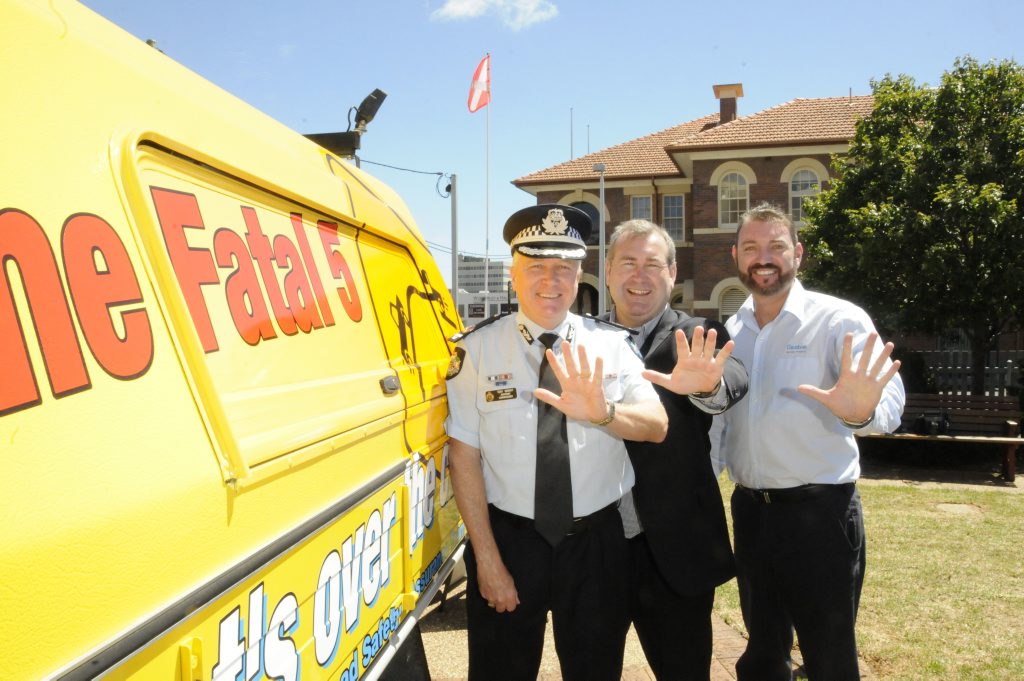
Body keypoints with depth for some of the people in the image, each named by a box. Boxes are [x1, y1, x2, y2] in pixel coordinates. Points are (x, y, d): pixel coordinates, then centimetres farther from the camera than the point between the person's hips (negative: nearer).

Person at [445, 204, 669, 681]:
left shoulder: (610, 345, -3)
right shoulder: (478, 348, -9)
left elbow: (657, 427, -14)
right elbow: (464, 454, -10)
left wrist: (602, 413, -36)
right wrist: (487, 558, -11)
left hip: (596, 543, 2)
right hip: (508, 538, -1)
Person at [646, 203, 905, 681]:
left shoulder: (838, 320, -10)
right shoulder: (728, 331, 7)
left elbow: (888, 398, -24)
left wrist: (862, 411, -47)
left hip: (819, 512, -5)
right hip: (749, 510, 5)